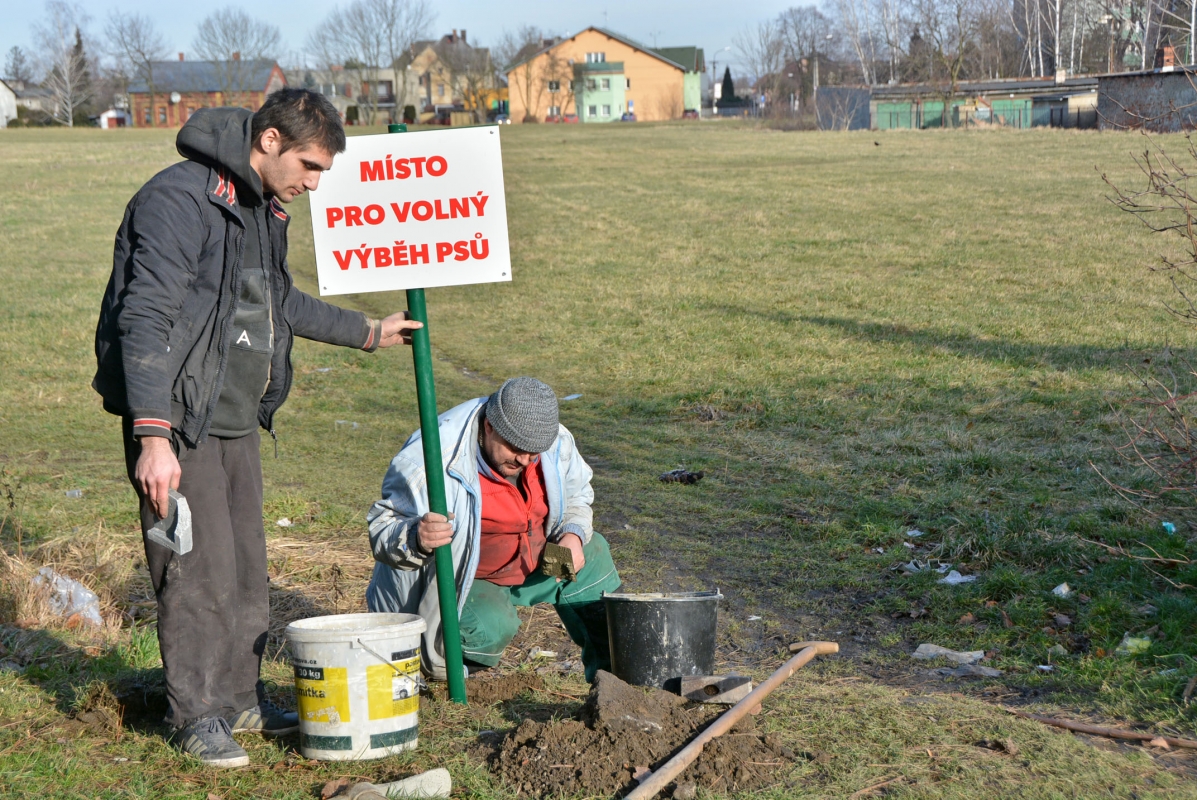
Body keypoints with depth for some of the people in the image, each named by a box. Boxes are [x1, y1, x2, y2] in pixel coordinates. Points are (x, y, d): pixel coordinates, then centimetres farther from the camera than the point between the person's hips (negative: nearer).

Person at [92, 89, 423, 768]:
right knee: (199, 571, -5)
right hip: (177, 420, -9)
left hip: (238, 419, 9)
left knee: (246, 567, 14)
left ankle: (240, 698, 27)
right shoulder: (179, 200, -19)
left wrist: (368, 332, 34)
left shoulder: (265, 209, 12)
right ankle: (199, 715, 8)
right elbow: (145, 321, -25)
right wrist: (153, 437, -31)